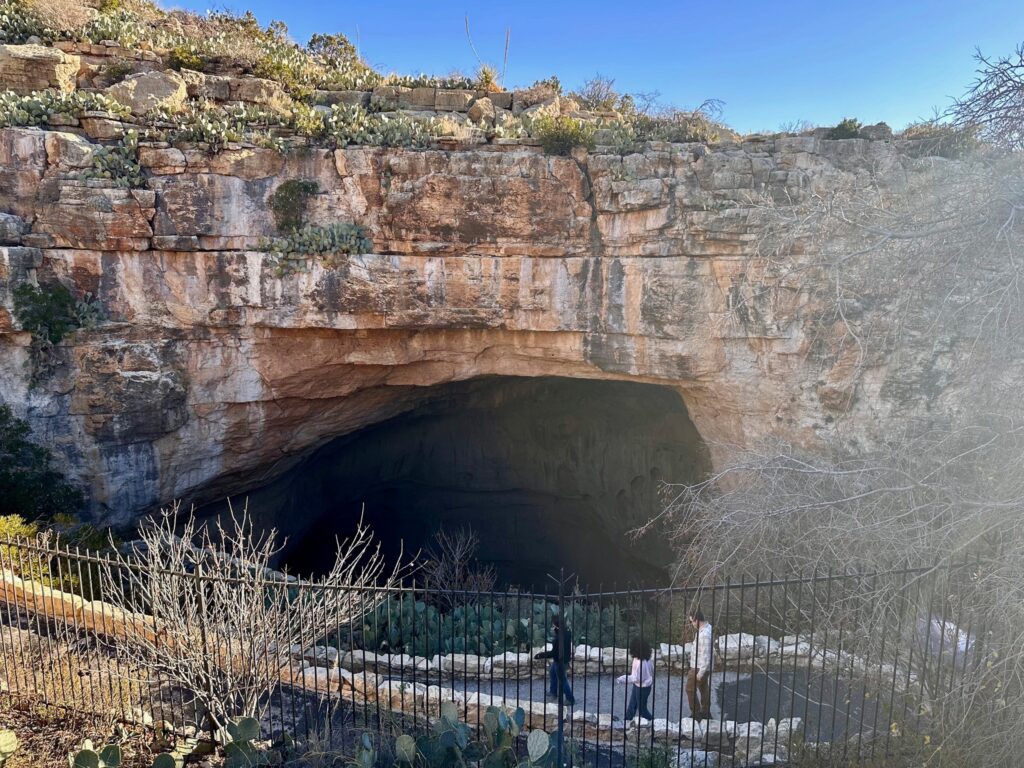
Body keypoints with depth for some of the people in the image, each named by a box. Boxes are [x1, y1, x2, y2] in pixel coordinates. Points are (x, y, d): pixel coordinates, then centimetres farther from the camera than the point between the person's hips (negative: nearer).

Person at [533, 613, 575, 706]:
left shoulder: (559, 637, -35)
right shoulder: (567, 631, -9)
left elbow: (553, 653, -30)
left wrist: (540, 655, -23)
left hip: (560, 660, -9)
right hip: (566, 656, 9)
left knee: (562, 680, 9)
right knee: (552, 673, 28)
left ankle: (570, 699, 22)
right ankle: (554, 692, 46)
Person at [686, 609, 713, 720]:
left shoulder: (704, 635, -33)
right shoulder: (707, 627, -3)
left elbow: (706, 657, -30)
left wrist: (700, 673, -21)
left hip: (700, 667, -9)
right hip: (701, 666, 9)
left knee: (690, 689, 7)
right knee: (704, 688, 22)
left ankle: (696, 714, 18)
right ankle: (705, 712, 37)